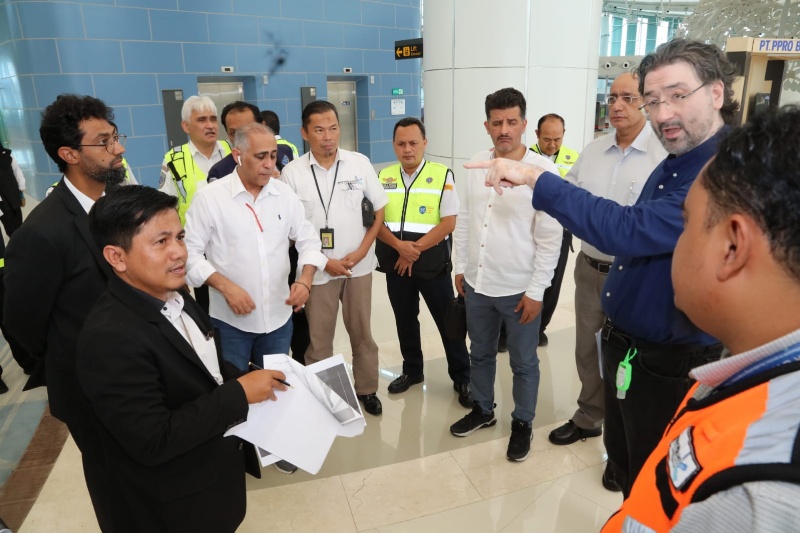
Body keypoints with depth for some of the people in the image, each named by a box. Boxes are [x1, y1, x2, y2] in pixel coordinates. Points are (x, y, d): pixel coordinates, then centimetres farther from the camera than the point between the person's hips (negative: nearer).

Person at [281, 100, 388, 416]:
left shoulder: (360, 163, -2)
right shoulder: (292, 173, -7)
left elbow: (380, 209, 3)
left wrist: (362, 251, -7)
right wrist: (325, 261, -9)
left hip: (359, 266, 2)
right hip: (318, 270, -1)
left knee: (362, 333, 15)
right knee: (318, 339, 9)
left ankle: (367, 389, 33)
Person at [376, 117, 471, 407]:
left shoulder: (442, 175, -8)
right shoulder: (384, 177, 4)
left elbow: (448, 223, -11)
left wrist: (415, 249, -14)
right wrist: (399, 246, -15)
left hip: (432, 263, -4)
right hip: (395, 263, 4)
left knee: (448, 321, 6)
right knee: (405, 320, 17)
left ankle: (462, 379, 22)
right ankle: (412, 371, 36)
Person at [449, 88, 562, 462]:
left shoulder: (543, 171, -13)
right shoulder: (475, 165, 2)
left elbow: (550, 237, -12)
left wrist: (536, 291, -13)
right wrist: (460, 267, 10)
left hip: (519, 289, -4)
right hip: (477, 283, 5)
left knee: (523, 363, 13)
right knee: (480, 354, 21)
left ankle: (522, 423, 34)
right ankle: (483, 409, 43)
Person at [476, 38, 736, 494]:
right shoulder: (670, 166, 7)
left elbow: (629, 230, -37)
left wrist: (534, 177, -34)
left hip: (669, 366, -8)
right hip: (624, 347, 8)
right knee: (624, 463, 27)